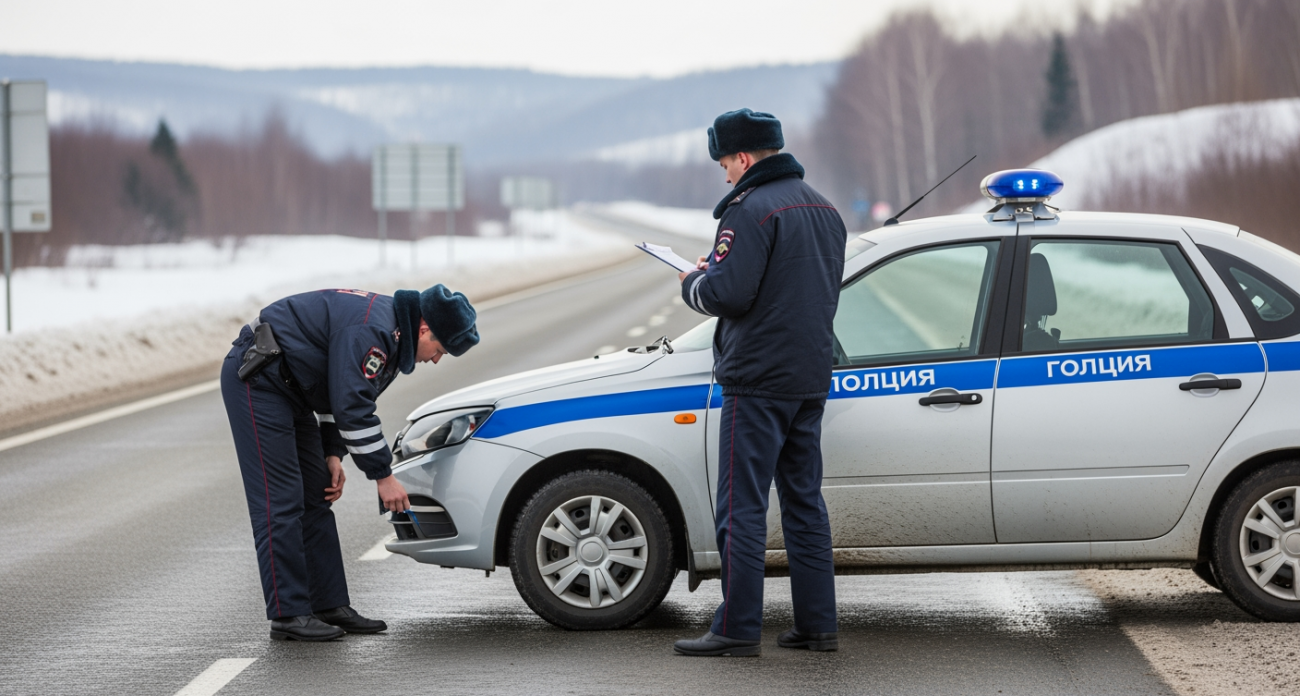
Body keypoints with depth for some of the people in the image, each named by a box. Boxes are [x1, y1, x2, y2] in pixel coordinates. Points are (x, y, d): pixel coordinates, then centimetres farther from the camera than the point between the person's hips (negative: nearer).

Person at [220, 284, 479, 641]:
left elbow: (344, 393, 17)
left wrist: (332, 453, 7)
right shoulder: (371, 330, -24)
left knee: (315, 498, 10)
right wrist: (383, 476, -19)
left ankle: (331, 606, 13)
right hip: (255, 380, -11)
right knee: (280, 501, -12)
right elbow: (352, 408, -25)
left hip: (286, 390, 11)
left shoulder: (392, 334, 9)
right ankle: (288, 615, -10)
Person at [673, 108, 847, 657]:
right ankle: (818, 625, 14)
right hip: (811, 379, 9)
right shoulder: (822, 208, 15)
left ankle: (737, 628, -4)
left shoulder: (751, 210, -14)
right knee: (804, 502, 13)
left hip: (758, 382, -9)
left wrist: (693, 284, 0)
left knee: (742, 508, -5)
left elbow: (727, 294, -22)